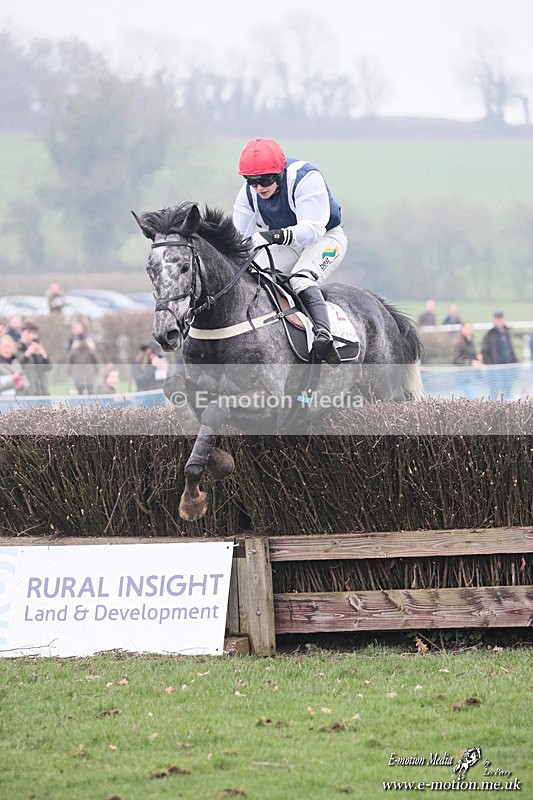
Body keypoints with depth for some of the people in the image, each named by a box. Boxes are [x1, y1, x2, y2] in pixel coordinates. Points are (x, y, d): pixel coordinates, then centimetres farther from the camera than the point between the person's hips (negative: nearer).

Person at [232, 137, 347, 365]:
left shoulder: (306, 178, -28)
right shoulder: (249, 192, -9)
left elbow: (313, 228, -37)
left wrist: (280, 235, -54)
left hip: (325, 238, -7)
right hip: (286, 245, 7)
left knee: (301, 279, -35)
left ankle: (323, 334, -53)